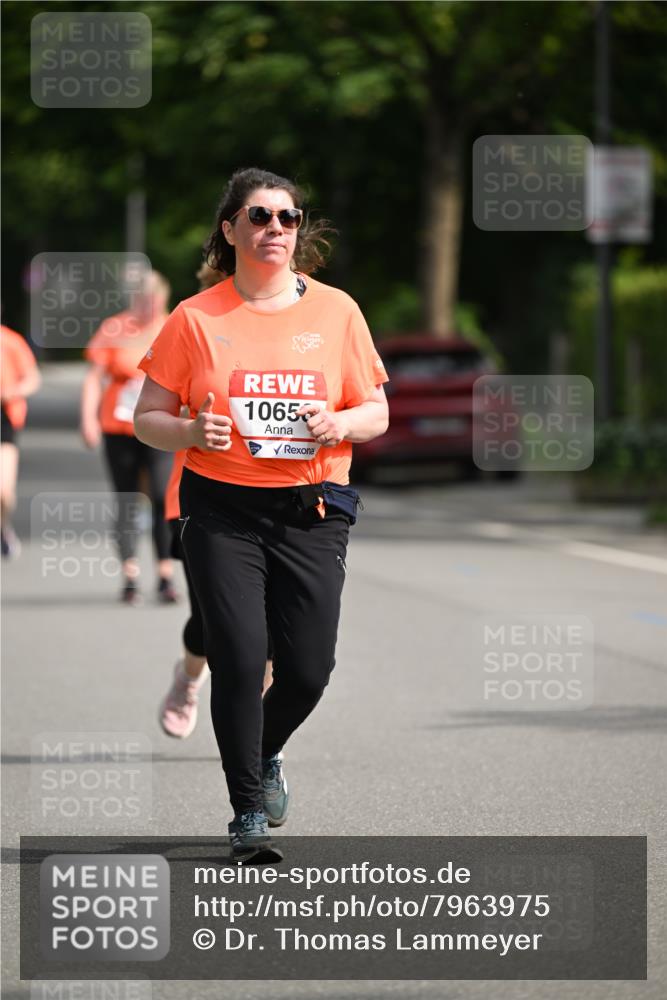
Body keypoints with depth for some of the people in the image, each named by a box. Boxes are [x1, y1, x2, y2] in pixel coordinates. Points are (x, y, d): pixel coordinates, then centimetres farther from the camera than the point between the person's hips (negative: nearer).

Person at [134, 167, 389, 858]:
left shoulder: (335, 310, 6)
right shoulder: (196, 319, 2)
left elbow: (376, 412, 11)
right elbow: (147, 417, 6)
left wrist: (342, 422, -12)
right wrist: (190, 432, -15)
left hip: (311, 510, 2)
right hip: (221, 509, -2)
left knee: (308, 669, -1)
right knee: (239, 659, -11)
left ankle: (264, 752, 33)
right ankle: (247, 809, 3)